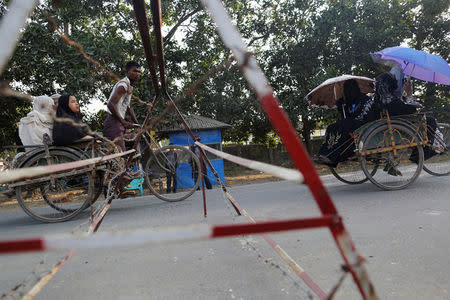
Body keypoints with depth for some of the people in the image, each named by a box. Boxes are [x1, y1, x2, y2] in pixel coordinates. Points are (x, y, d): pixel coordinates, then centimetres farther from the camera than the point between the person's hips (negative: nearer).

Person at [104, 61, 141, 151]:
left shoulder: (130, 87, 18)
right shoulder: (123, 85, -13)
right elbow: (110, 105, -23)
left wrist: (137, 124, 15)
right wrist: (123, 121, -25)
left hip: (119, 122, 10)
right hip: (114, 121, -10)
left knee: (122, 151, 10)